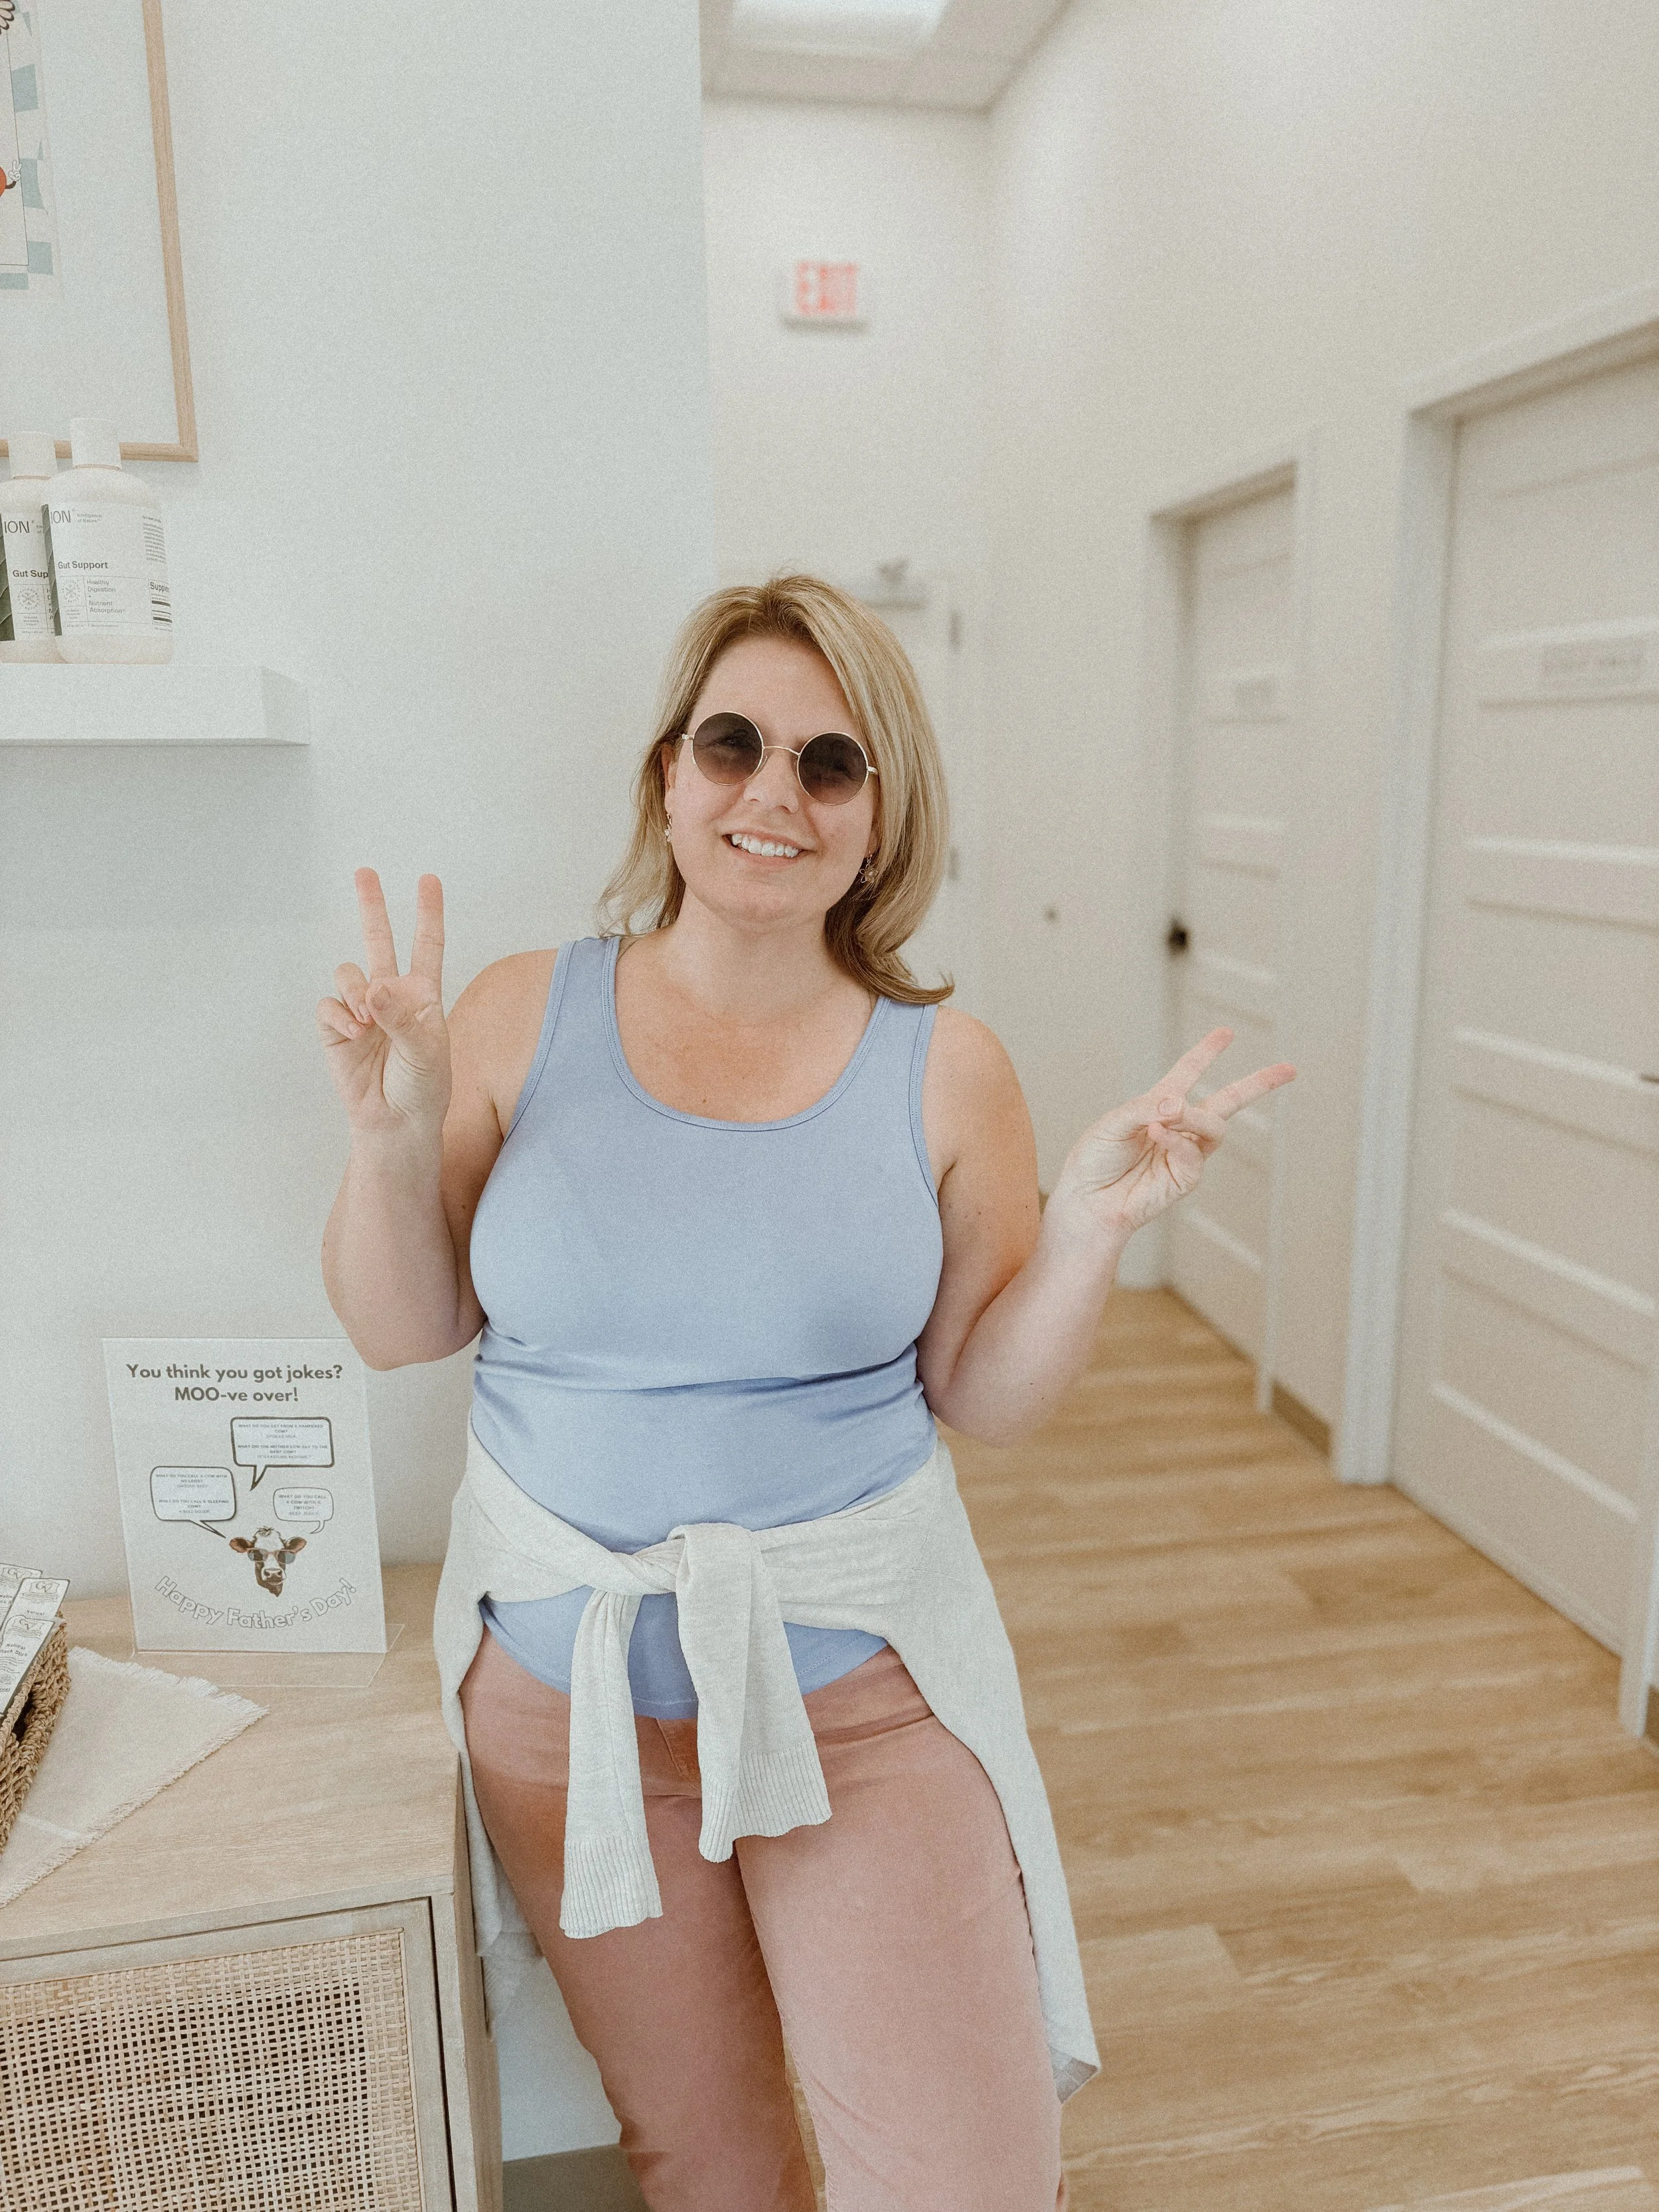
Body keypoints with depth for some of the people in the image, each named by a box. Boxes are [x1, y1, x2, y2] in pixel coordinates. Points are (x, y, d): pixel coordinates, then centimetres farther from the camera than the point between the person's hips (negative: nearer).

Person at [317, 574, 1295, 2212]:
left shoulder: (941, 1071, -7)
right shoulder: (521, 1016, -7)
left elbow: (984, 1399, -2)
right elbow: (402, 1333, -1)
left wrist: (1090, 1234, -17)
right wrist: (395, 1138, -16)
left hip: (860, 1684, 0)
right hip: (565, 1682, 1)